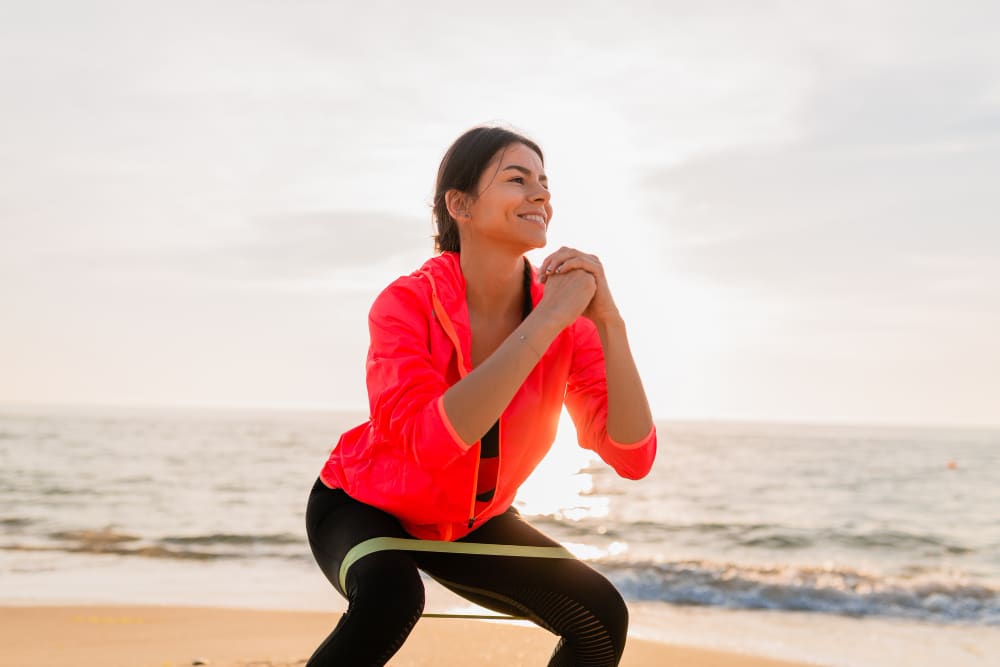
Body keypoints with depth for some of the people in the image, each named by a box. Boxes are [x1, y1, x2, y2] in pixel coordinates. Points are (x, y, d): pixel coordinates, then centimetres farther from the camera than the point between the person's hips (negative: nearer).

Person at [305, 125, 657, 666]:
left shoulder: (568, 321, -16)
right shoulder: (407, 303, -27)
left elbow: (634, 458, -24)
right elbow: (431, 439, -43)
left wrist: (609, 321, -36)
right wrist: (546, 320, -42)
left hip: (470, 521, 5)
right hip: (364, 506, -4)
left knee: (602, 617, -11)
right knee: (391, 596, -36)